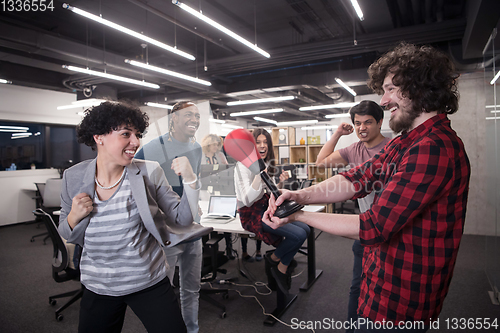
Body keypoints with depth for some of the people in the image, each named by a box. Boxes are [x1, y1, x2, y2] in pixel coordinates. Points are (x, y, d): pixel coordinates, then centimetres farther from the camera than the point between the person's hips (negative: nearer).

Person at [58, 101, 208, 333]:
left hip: (150, 283, -1)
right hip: (97, 287, 2)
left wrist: (190, 180, -23)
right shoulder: (73, 177, -5)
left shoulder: (149, 173, -11)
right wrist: (74, 217, -15)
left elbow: (181, 220, -10)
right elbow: (67, 235, 7)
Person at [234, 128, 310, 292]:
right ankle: (274, 258, 11)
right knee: (299, 235, -19)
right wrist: (258, 175, -33)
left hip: (267, 209, 8)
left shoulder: (268, 164, 11)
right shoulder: (243, 165, -14)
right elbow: (247, 200, -23)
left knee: (305, 229, -7)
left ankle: (281, 269, 10)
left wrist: (280, 183, -6)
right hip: (253, 213, -8)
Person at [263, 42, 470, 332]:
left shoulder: (434, 148, -26)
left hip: (399, 303, -8)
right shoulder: (405, 142, 9)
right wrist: (299, 196, -17)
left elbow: (373, 228, -28)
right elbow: (356, 180, -2)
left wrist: (299, 216, -20)